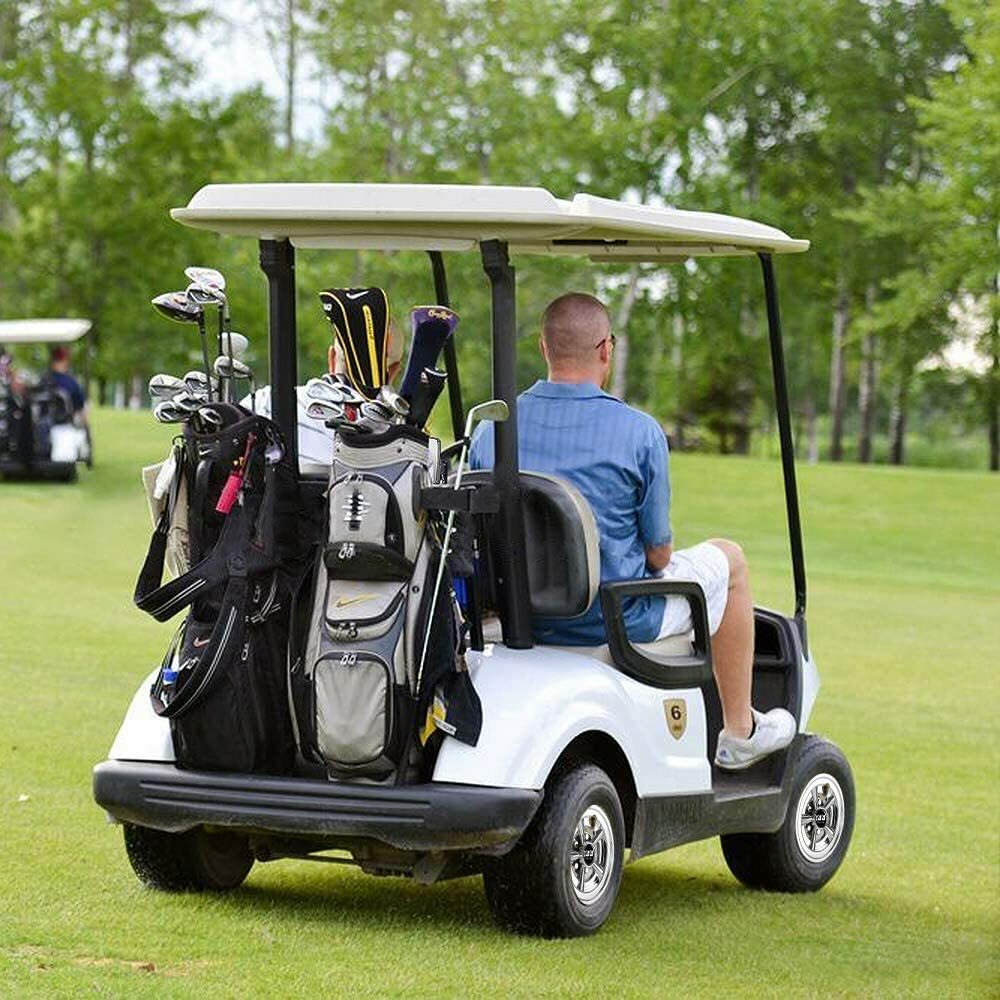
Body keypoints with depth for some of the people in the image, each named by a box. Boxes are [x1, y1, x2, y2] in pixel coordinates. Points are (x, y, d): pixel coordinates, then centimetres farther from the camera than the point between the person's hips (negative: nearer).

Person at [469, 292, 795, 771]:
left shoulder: (490, 428, -4)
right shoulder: (639, 433, -17)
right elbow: (658, 553, -10)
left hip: (518, 617, 5)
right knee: (727, 557, 22)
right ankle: (739, 734, 29)